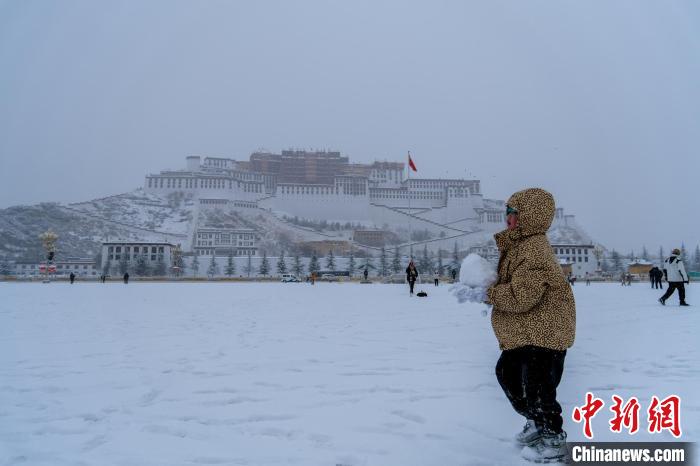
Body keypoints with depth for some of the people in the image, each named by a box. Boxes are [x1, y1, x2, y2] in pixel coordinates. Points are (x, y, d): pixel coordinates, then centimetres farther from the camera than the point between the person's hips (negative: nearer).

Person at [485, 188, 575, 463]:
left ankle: (554, 442, 20)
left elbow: (521, 296, -30)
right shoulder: (518, 244, 10)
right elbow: (507, 282, 16)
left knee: (536, 387, -2)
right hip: (524, 333, 11)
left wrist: (487, 294, -19)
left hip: (544, 332, -11)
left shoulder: (534, 250, -25)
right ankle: (537, 423, 39)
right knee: (507, 373, 20)